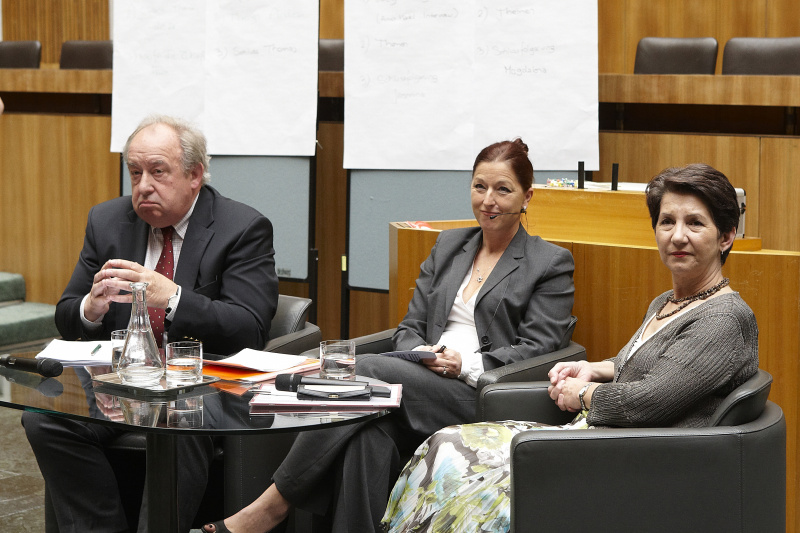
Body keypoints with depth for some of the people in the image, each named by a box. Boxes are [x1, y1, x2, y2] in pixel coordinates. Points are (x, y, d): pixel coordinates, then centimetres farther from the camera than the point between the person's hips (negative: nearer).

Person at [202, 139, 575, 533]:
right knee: (371, 431, -34)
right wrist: (420, 354, -5)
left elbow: (535, 349, -1)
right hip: (425, 385, 4)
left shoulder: (552, 264, 8)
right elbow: (409, 327, 19)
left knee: (365, 368, -28)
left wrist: (467, 364, -14)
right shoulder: (447, 246, 22)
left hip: (480, 397, -4)